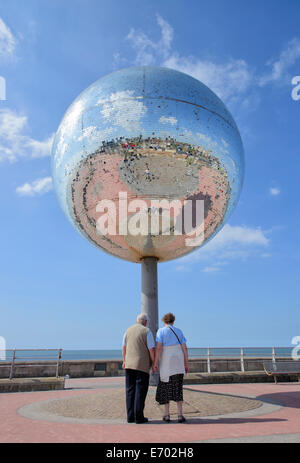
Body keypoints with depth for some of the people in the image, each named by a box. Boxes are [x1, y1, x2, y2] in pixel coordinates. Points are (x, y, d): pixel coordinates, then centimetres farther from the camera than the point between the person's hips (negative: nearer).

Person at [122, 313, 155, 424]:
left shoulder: (128, 330, 9)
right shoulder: (147, 331, -6)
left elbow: (124, 347, 13)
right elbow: (152, 349, -10)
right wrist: (154, 363, 0)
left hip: (129, 364, 5)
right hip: (142, 365, -5)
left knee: (130, 390, 10)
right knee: (140, 391, 1)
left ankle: (130, 416, 12)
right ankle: (139, 417, 3)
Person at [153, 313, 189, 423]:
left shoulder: (161, 331, -4)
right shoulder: (179, 331, 6)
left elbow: (158, 347, -14)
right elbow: (184, 348, 2)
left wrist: (155, 363, -12)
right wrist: (186, 364, 6)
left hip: (166, 361, -2)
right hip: (178, 360, 2)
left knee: (165, 387, 11)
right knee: (177, 388, 8)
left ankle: (167, 414, 11)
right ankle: (180, 414, 0)